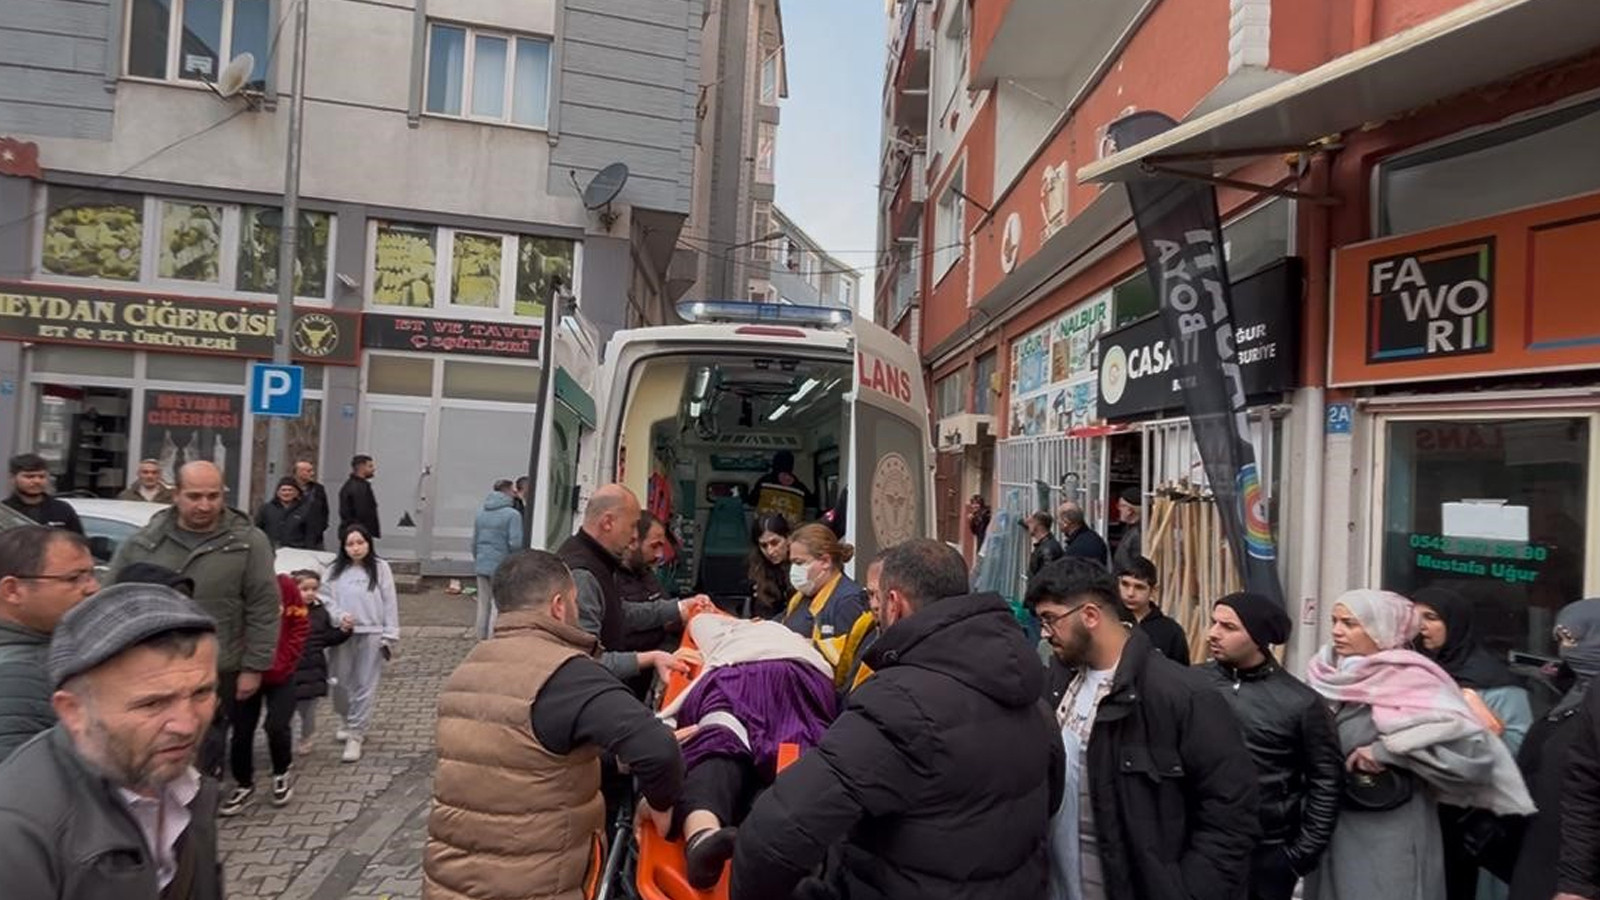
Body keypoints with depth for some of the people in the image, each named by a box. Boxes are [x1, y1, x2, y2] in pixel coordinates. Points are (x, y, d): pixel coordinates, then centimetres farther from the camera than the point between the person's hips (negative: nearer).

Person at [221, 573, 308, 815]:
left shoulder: (285, 585, -12)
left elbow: (300, 625, -6)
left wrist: (284, 662, -11)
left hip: (280, 675, -1)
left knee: (277, 726, -6)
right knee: (241, 731, 6)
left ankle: (281, 775, 21)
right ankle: (244, 785, 26)